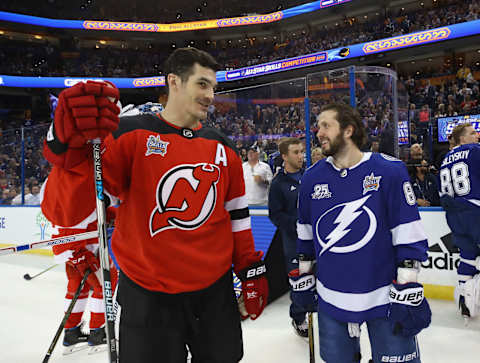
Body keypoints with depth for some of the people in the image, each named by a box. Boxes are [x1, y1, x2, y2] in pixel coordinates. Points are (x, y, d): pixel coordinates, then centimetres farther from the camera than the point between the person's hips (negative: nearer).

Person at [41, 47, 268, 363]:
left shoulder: (224, 148, 6)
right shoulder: (129, 134, -9)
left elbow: (237, 217, 10)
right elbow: (66, 213, -16)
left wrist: (252, 274, 8)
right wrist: (72, 149, -33)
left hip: (216, 293, 5)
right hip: (147, 298, -4)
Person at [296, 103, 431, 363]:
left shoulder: (390, 170, -10)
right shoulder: (312, 177, 2)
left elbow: (409, 234, -9)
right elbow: (305, 232, 13)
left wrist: (408, 292, -10)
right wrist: (304, 277, 16)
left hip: (384, 296, -3)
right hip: (331, 298, 4)